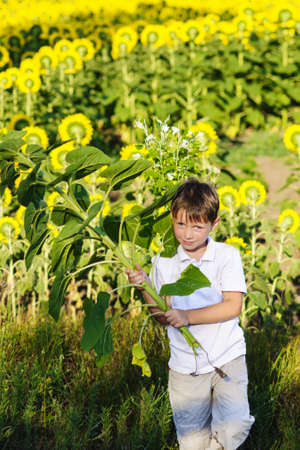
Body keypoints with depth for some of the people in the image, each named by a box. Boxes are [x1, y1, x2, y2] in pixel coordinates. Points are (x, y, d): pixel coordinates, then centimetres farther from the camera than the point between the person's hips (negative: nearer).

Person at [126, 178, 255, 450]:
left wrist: (188, 316, -18)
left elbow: (233, 306, -11)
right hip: (185, 367, 2)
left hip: (227, 358, -2)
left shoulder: (227, 256, -3)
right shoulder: (164, 262, 4)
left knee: (233, 427, -21)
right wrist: (145, 288, -12)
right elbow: (163, 317, 4)